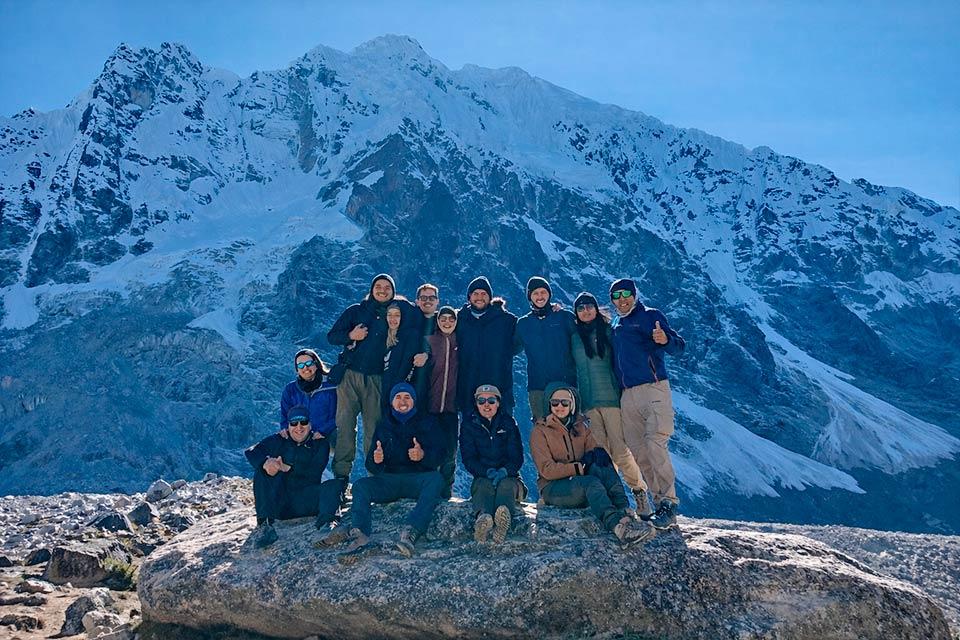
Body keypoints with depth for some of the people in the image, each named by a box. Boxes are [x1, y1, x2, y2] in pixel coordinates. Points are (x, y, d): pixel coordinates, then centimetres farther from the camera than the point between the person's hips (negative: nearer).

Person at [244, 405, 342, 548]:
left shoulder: (320, 444, 8)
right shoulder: (279, 441, 11)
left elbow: (314, 472, -8)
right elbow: (251, 452, -6)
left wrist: (287, 468, -22)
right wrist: (265, 463, -29)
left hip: (306, 503, -1)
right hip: (278, 502, 1)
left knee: (334, 485, -22)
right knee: (261, 471, -21)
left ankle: (324, 525, -45)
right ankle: (264, 524, -33)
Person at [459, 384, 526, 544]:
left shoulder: (508, 423, 10)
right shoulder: (469, 426, 9)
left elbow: (517, 457, 0)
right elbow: (469, 460, -3)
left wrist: (503, 471, -22)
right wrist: (489, 472, -22)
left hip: (509, 477, 0)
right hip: (481, 477, 0)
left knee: (506, 484, -35)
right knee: (485, 485, -36)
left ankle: (503, 516, -71)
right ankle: (483, 517, -70)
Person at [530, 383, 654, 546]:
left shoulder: (580, 426, 15)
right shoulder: (539, 431, -1)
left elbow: (595, 451, 4)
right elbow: (547, 470, -11)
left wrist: (597, 454, -21)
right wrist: (578, 467, -22)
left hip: (580, 481, 5)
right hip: (553, 487, -5)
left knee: (602, 468, -26)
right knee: (591, 482, -34)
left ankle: (625, 514, -43)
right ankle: (617, 525, -59)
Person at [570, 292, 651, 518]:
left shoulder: (608, 332, 7)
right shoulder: (574, 337, 13)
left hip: (611, 398, -2)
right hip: (588, 402, 2)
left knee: (619, 451, -8)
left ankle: (639, 491, 8)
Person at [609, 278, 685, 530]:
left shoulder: (650, 316, 3)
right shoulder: (613, 326, 21)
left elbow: (678, 347, -7)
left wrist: (665, 340, -30)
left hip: (653, 388, -6)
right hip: (627, 395, 6)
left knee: (655, 445, -17)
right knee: (638, 452, 2)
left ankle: (668, 504, -13)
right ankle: (660, 502, 8)